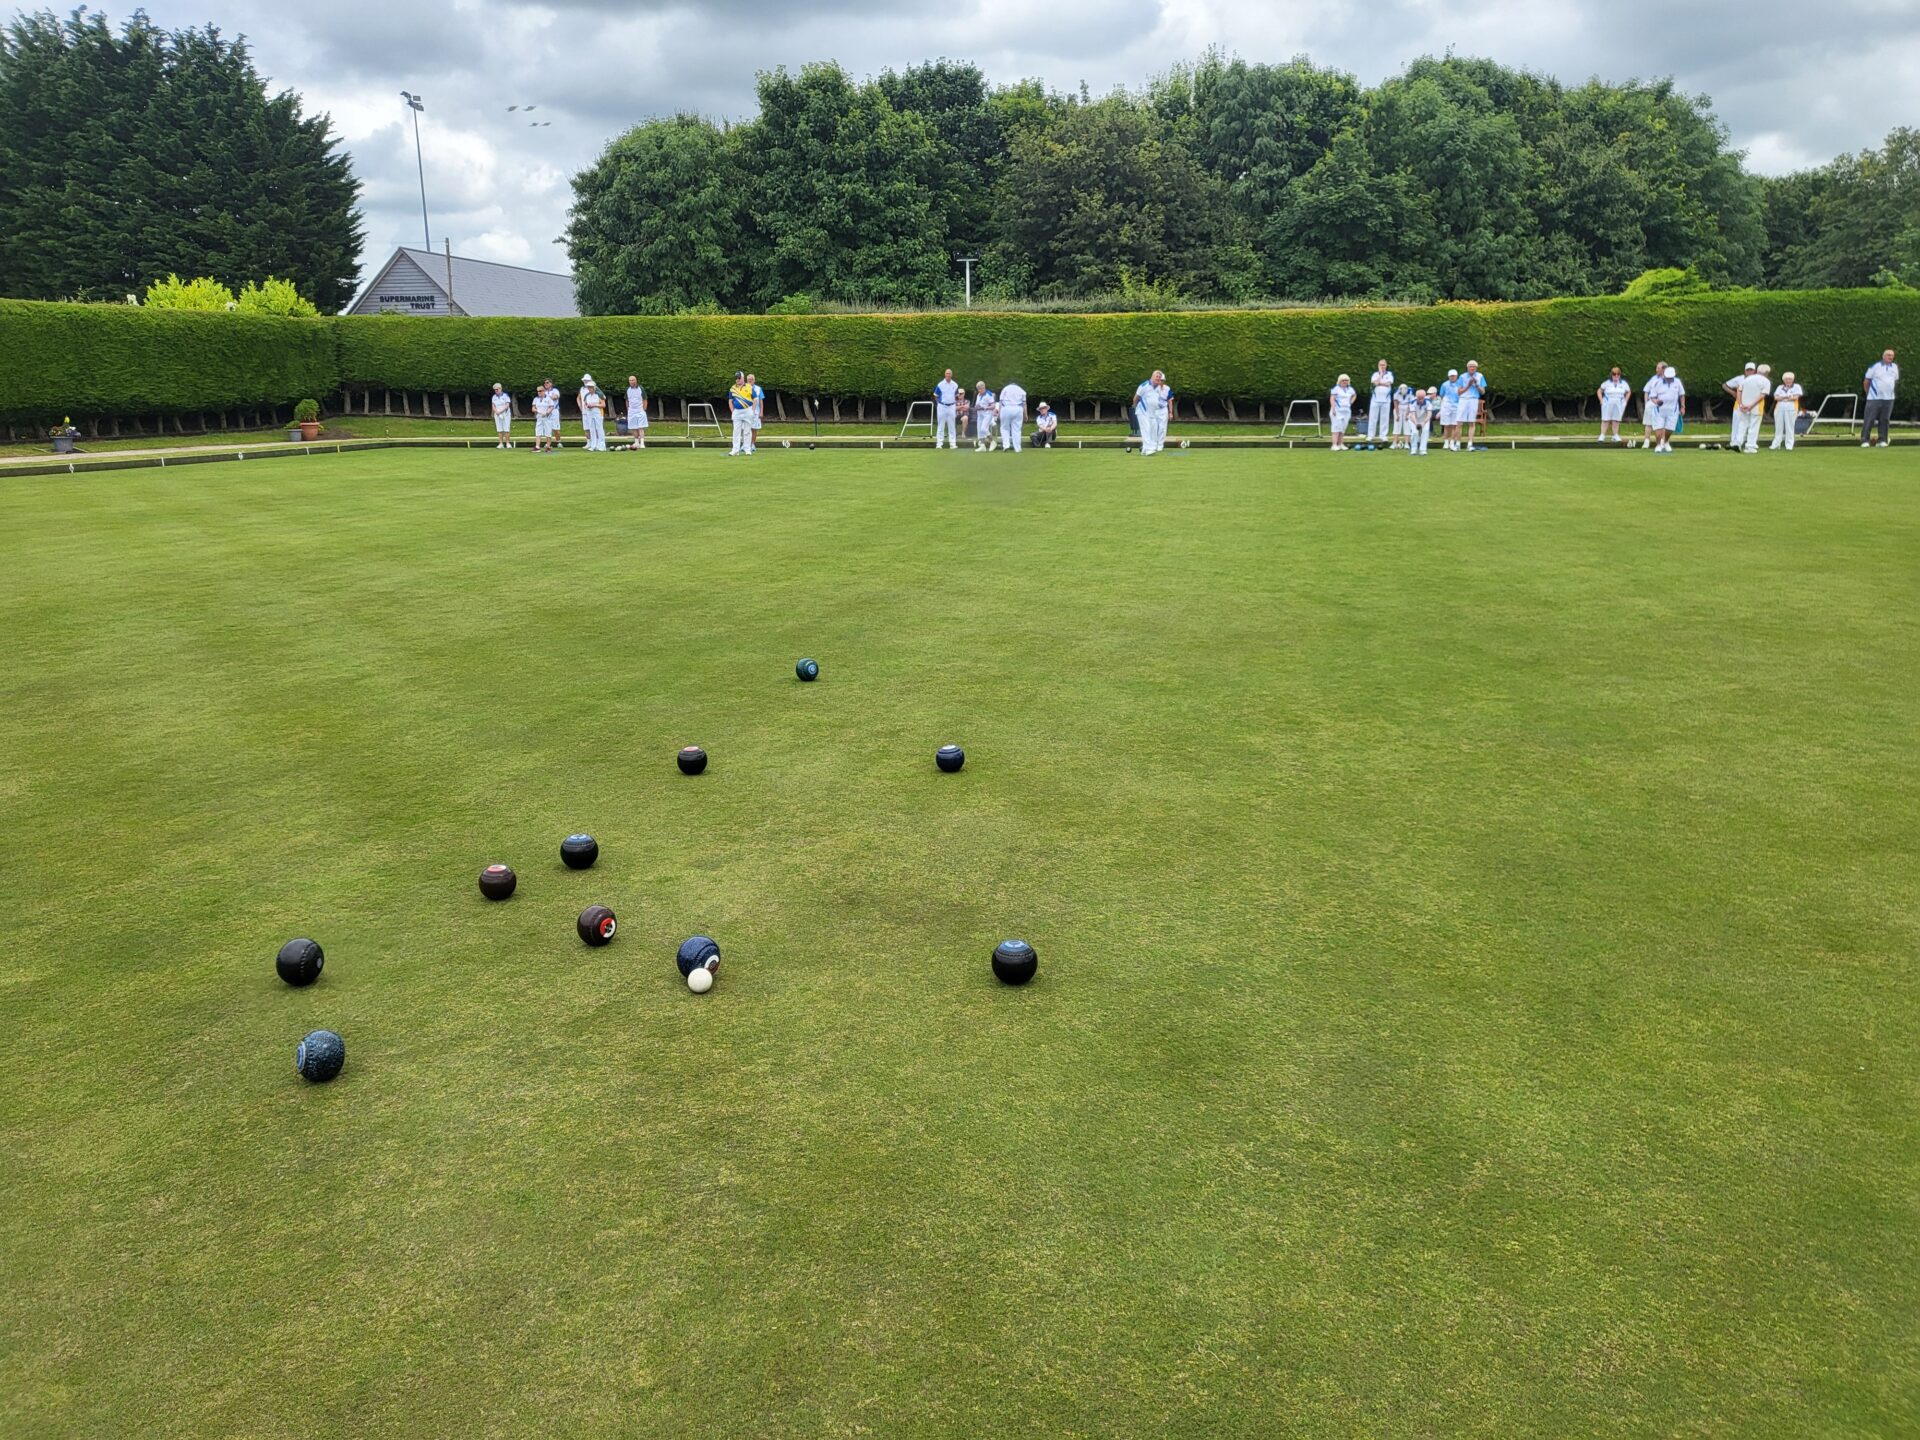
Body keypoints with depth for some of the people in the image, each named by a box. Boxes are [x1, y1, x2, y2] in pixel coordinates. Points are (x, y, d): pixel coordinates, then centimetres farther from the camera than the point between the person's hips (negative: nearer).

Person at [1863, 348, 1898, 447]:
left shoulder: (1895, 368, 11)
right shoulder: (1874, 367, -4)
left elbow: (1896, 381, 24)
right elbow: (1866, 382, 2)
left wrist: (1889, 391, 20)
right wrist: (1869, 393, 9)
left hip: (1888, 399, 4)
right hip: (1874, 398, -4)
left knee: (1885, 420, 5)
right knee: (1869, 419, -7)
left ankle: (1882, 440, 9)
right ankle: (1865, 440, -4)